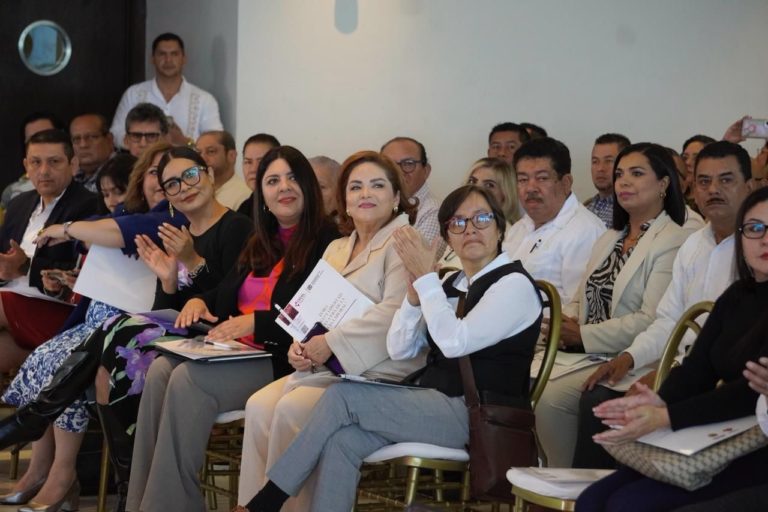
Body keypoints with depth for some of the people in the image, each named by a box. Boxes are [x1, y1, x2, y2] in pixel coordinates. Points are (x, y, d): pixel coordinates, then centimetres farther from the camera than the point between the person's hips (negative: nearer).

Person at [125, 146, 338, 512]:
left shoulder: (324, 243, -5)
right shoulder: (259, 245, 21)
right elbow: (226, 293, 27)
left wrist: (255, 322, -20)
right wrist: (200, 301, 3)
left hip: (283, 360, -8)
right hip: (237, 352, 8)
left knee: (189, 379, -28)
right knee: (160, 369, -19)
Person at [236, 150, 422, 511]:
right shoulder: (336, 249, 22)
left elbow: (395, 313, -17)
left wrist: (331, 343, -16)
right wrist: (302, 346, -1)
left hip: (379, 371, -7)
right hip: (326, 368, 7)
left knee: (292, 409, -28)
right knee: (260, 406, -18)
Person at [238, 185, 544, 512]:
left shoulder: (514, 284, -5)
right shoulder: (451, 285, 19)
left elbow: (455, 342, -19)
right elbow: (399, 350, 12)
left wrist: (426, 276, -14)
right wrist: (415, 292, -3)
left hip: (474, 415, -7)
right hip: (435, 405, 7)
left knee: (341, 396, -18)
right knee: (342, 441, -21)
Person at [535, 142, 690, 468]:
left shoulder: (673, 242, -8)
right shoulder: (610, 239, 22)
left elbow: (651, 321, -17)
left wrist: (584, 335, -14)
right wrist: (563, 322, -3)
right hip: (585, 352, 8)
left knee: (552, 397, -26)